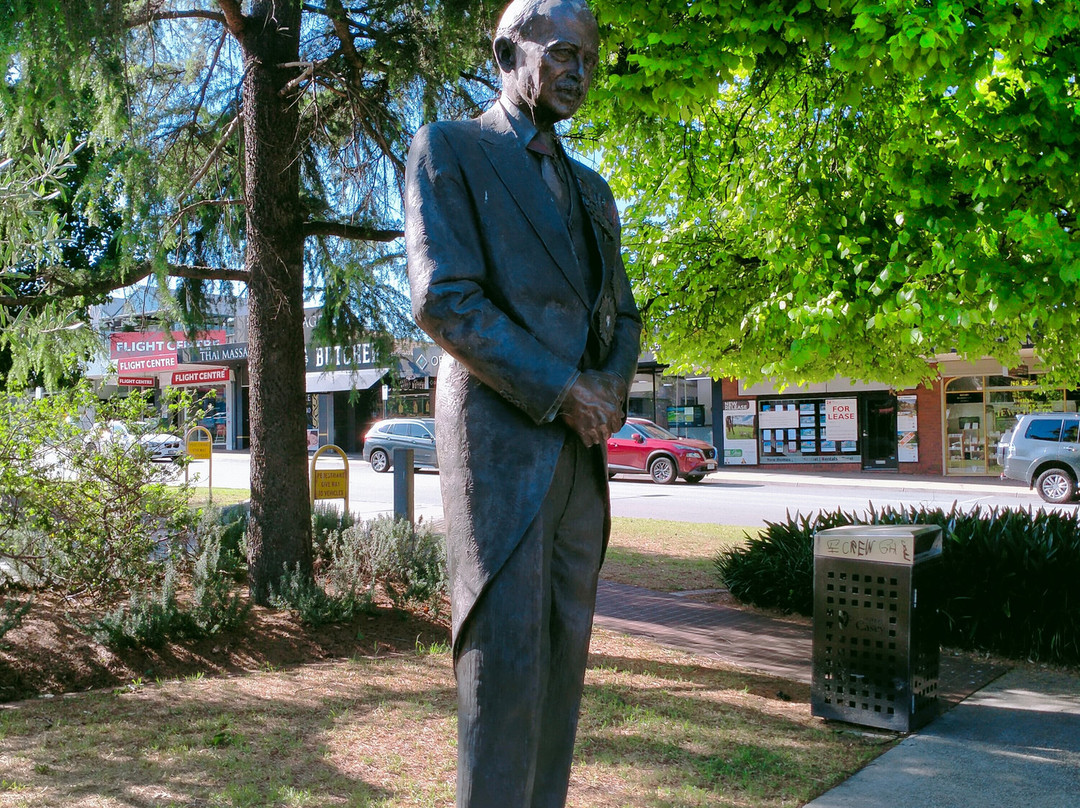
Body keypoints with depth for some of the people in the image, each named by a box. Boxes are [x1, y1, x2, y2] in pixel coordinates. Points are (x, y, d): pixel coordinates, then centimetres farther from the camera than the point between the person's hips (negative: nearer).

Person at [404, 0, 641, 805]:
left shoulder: (592, 191, 21)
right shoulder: (449, 150, 1)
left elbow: (623, 316, 21)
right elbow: (443, 299, -11)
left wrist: (610, 389, -2)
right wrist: (560, 391, -14)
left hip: (579, 449, 7)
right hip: (498, 435, -6)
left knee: (563, 652, 7)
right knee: (505, 652, -7)